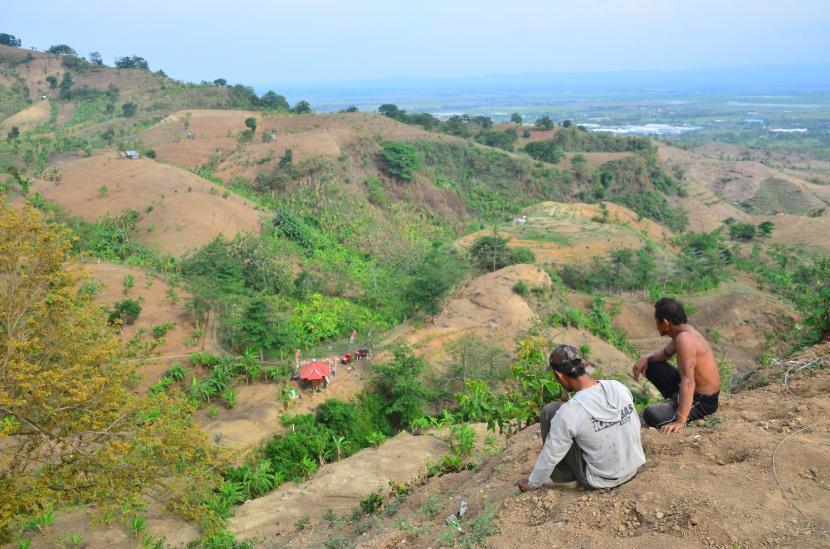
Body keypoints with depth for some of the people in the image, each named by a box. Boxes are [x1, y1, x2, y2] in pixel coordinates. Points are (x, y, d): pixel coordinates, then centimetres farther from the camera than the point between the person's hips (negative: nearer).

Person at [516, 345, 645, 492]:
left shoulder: (568, 412, -26)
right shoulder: (620, 388, -10)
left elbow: (551, 455, -14)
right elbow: (636, 424, 8)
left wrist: (533, 483, 4)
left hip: (599, 480, -5)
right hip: (633, 470, 6)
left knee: (550, 412, -2)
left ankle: (565, 477, 9)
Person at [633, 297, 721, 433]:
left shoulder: (684, 339, -30)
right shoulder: (684, 331, 1)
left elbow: (688, 382, -37)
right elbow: (665, 352, 20)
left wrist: (680, 421, -40)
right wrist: (646, 358, -2)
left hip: (702, 400, -9)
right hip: (695, 390, 9)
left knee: (652, 416, -29)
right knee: (651, 366, 13)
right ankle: (674, 401, 18)